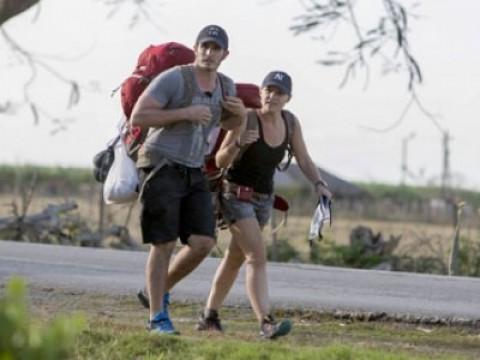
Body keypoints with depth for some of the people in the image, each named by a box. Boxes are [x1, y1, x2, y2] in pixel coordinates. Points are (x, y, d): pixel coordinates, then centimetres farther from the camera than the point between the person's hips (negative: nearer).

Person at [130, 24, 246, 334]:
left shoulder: (225, 85, 6)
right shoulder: (172, 79, -15)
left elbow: (228, 123, 25)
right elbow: (138, 117, -18)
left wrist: (241, 113, 0)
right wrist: (185, 113, -23)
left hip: (193, 172, 6)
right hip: (162, 166, -6)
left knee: (203, 243, -6)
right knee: (164, 245, -6)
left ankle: (162, 289, 18)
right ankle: (158, 317, 4)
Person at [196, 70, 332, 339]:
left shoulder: (290, 122, -3)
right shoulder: (247, 120, -20)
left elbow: (304, 161, 1)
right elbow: (221, 162, -18)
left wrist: (319, 183, -17)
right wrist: (238, 144, -37)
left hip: (264, 199, 7)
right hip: (237, 196, -7)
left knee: (236, 258, 17)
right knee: (258, 257, -20)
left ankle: (209, 316, 30)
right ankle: (266, 322, -29)